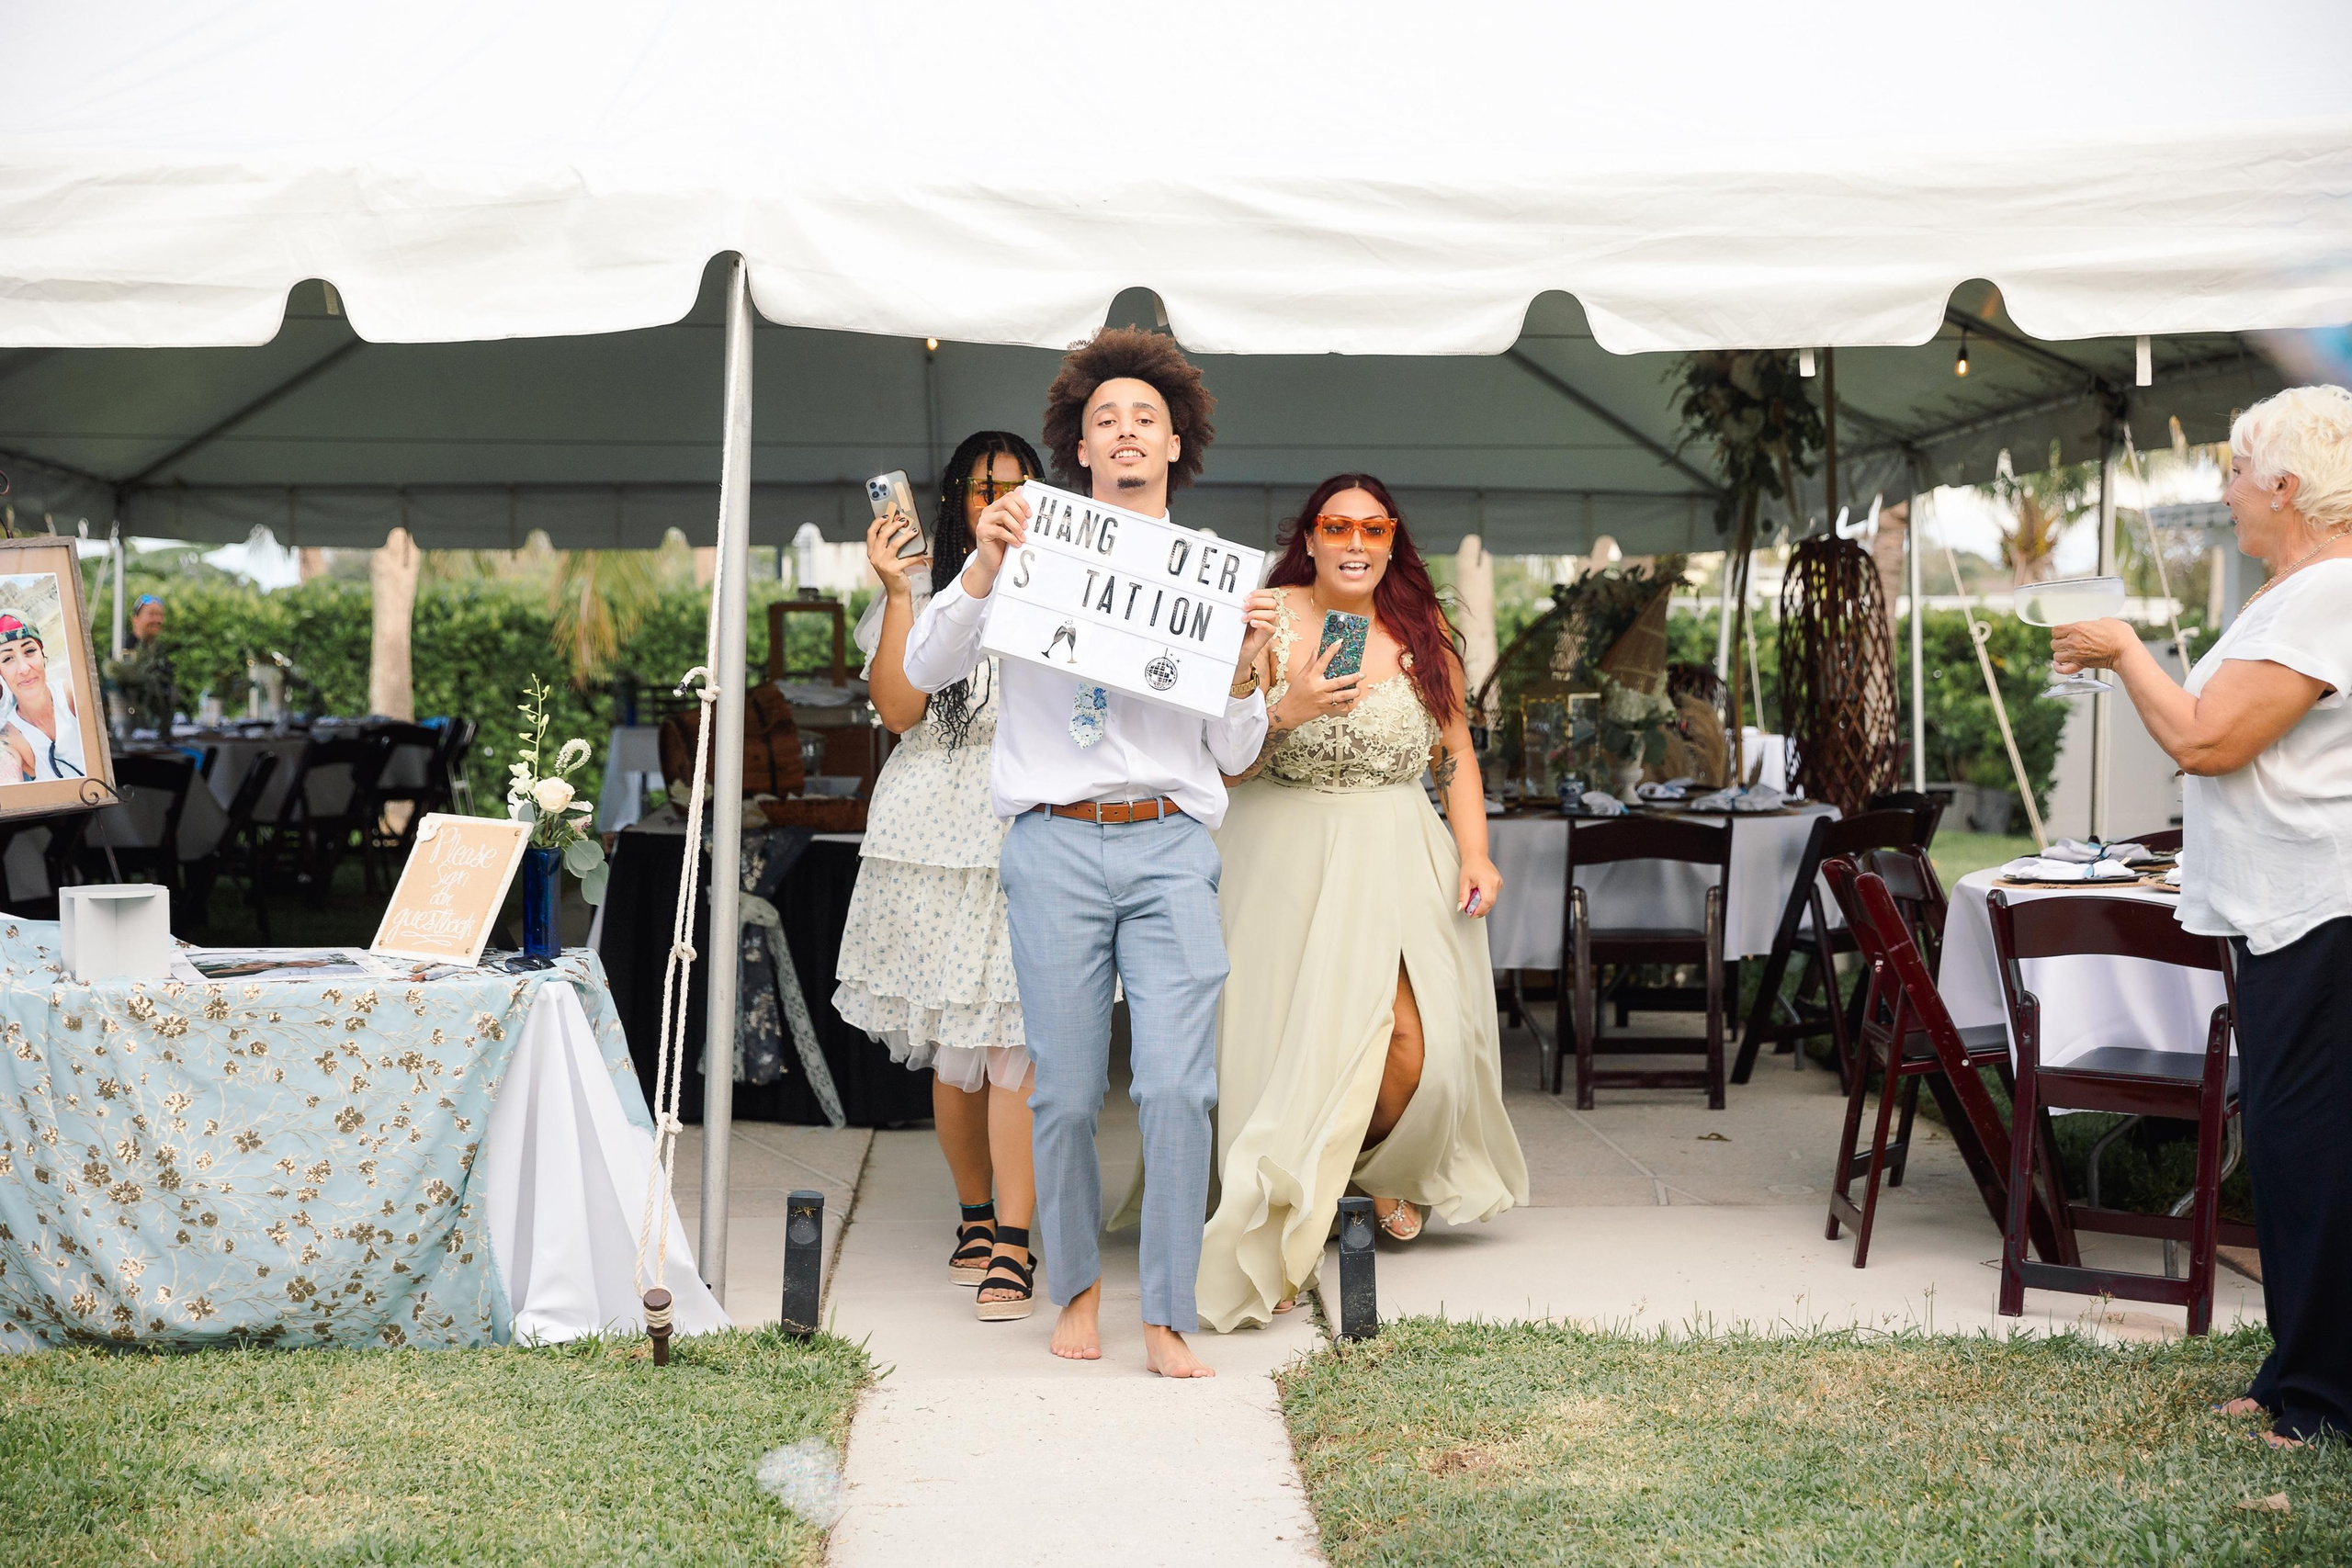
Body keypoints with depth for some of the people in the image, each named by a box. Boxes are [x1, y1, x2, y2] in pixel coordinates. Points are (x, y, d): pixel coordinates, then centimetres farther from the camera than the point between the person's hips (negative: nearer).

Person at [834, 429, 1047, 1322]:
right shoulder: (922, 590, 6)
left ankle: (1013, 1246, -8)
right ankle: (976, 1215, 26)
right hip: (937, 839, 0)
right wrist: (898, 593, -12)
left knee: (1016, 1042, -9)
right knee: (952, 1051, 7)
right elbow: (899, 710, -7)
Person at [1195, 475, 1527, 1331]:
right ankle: (1271, 1236, 13)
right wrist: (1285, 713, -23)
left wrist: (1475, 853, 2)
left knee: (1414, 1044, -11)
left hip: (1399, 854, 2)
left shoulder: (1421, 628, 7)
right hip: (1288, 853, -2)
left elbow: (1456, 750, 12)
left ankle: (1379, 1168, 23)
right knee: (1290, 1040, -6)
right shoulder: (1268, 621, -2)